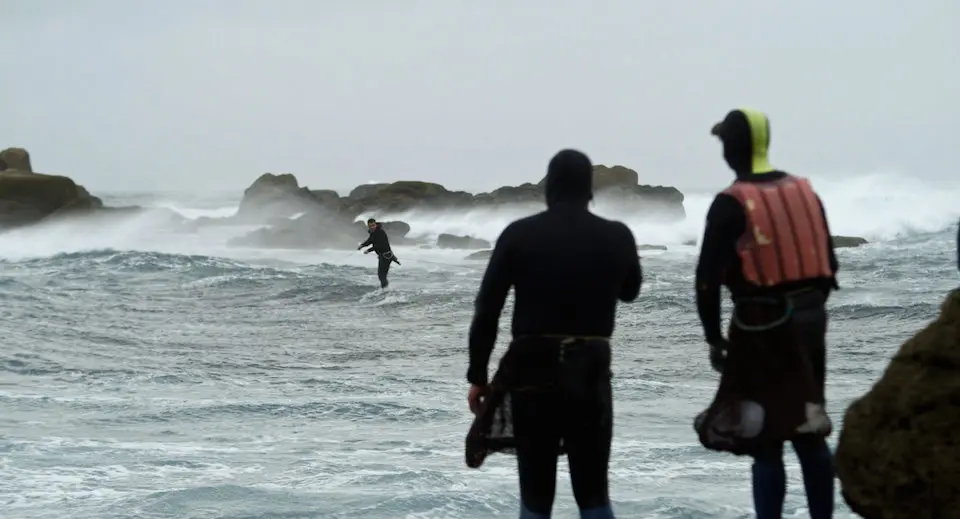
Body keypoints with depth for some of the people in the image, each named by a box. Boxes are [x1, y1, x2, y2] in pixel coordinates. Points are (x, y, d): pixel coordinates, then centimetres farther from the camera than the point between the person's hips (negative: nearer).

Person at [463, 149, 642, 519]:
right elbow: (630, 292, 20)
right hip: (590, 374, 0)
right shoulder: (616, 237, 0)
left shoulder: (519, 234, -2)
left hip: (530, 373, 0)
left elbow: (486, 310, -2)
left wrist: (477, 376, 5)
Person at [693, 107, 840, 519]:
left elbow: (709, 277, -14)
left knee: (765, 439, -2)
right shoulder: (804, 191, 9)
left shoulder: (731, 204, -11)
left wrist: (713, 337, -6)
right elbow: (828, 264, 13)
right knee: (808, 431, 15)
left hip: (762, 326, -6)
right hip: (808, 321, 6)